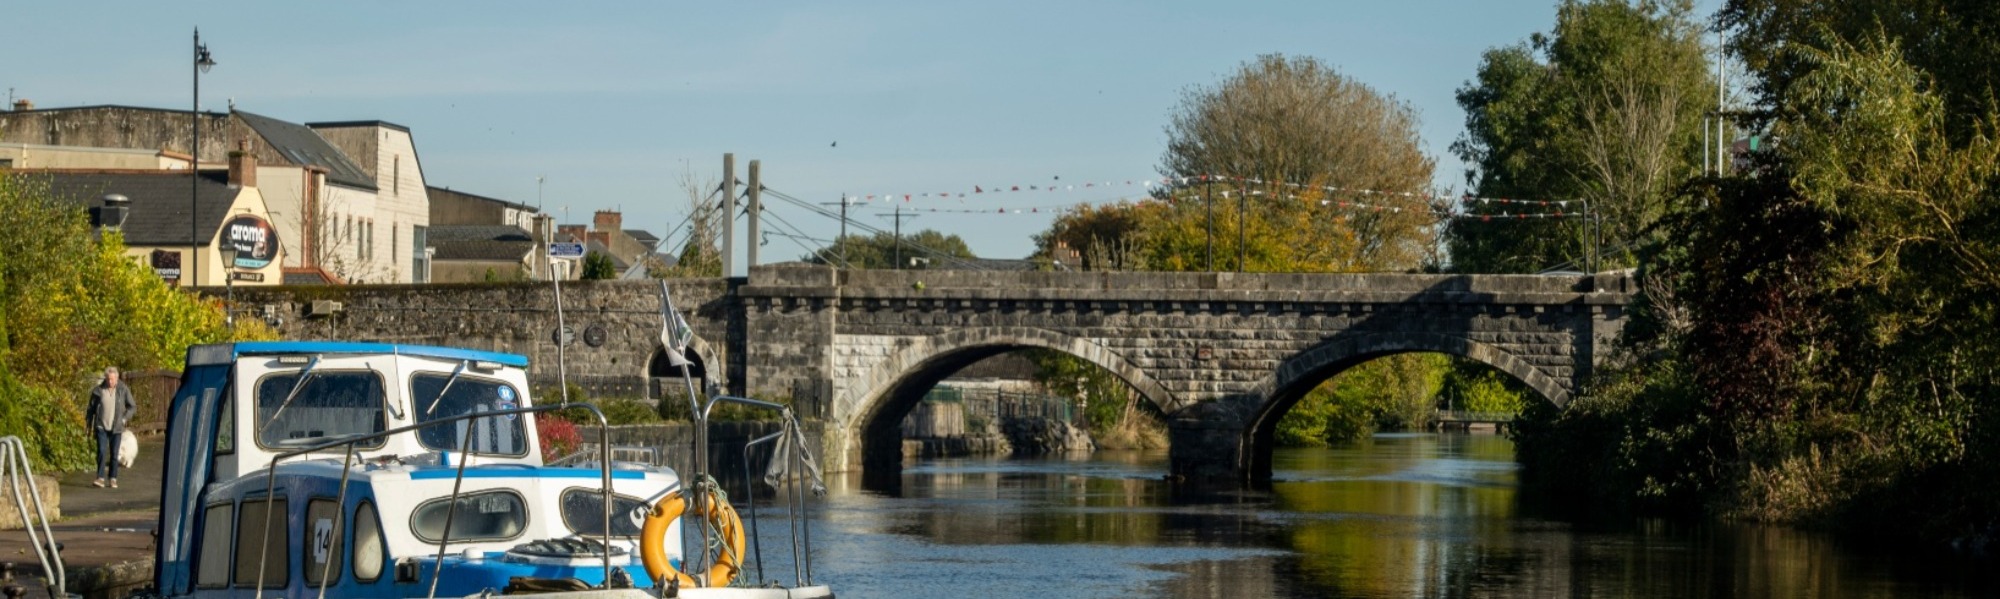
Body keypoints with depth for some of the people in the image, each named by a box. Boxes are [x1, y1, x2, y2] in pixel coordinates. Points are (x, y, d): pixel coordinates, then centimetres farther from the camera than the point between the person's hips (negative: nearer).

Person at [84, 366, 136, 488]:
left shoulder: (123, 390, -2)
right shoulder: (98, 391, -2)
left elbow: (132, 406, 7)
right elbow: (91, 408, 8)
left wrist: (124, 419, -5)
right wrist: (89, 425, 6)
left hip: (116, 427, 0)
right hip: (101, 426, 0)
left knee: (114, 454, 4)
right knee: (101, 452, -12)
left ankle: (113, 479, 11)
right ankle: (100, 478, -11)